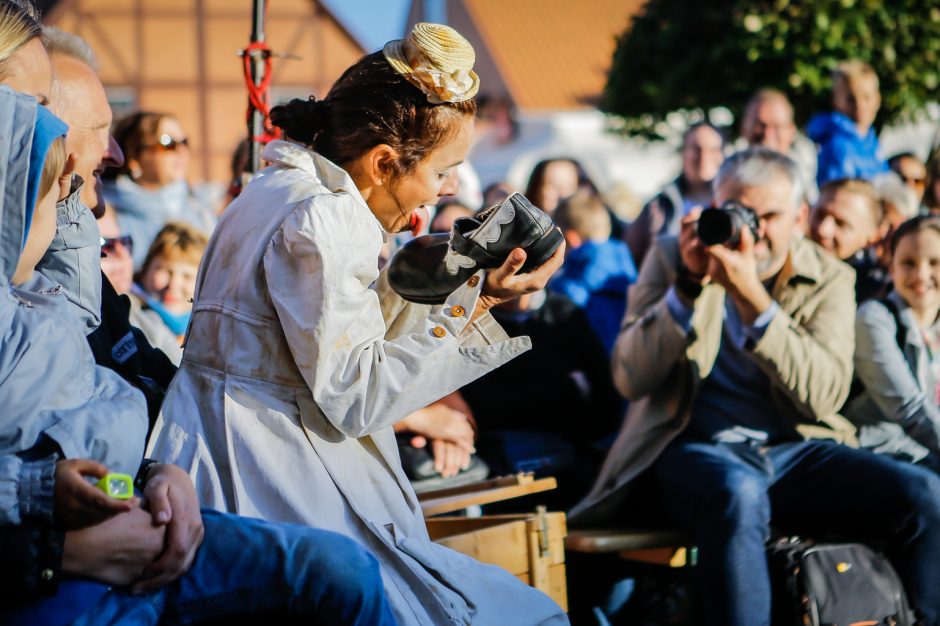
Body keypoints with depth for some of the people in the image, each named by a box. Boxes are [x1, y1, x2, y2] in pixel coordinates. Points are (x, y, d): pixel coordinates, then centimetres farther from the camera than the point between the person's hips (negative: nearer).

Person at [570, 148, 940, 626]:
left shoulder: (829, 279, 7)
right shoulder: (672, 259, 5)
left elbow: (824, 397, -11)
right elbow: (631, 381, -5)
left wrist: (752, 297, -20)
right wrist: (688, 287, -16)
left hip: (791, 451, 3)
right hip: (692, 447, -2)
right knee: (738, 495, -38)